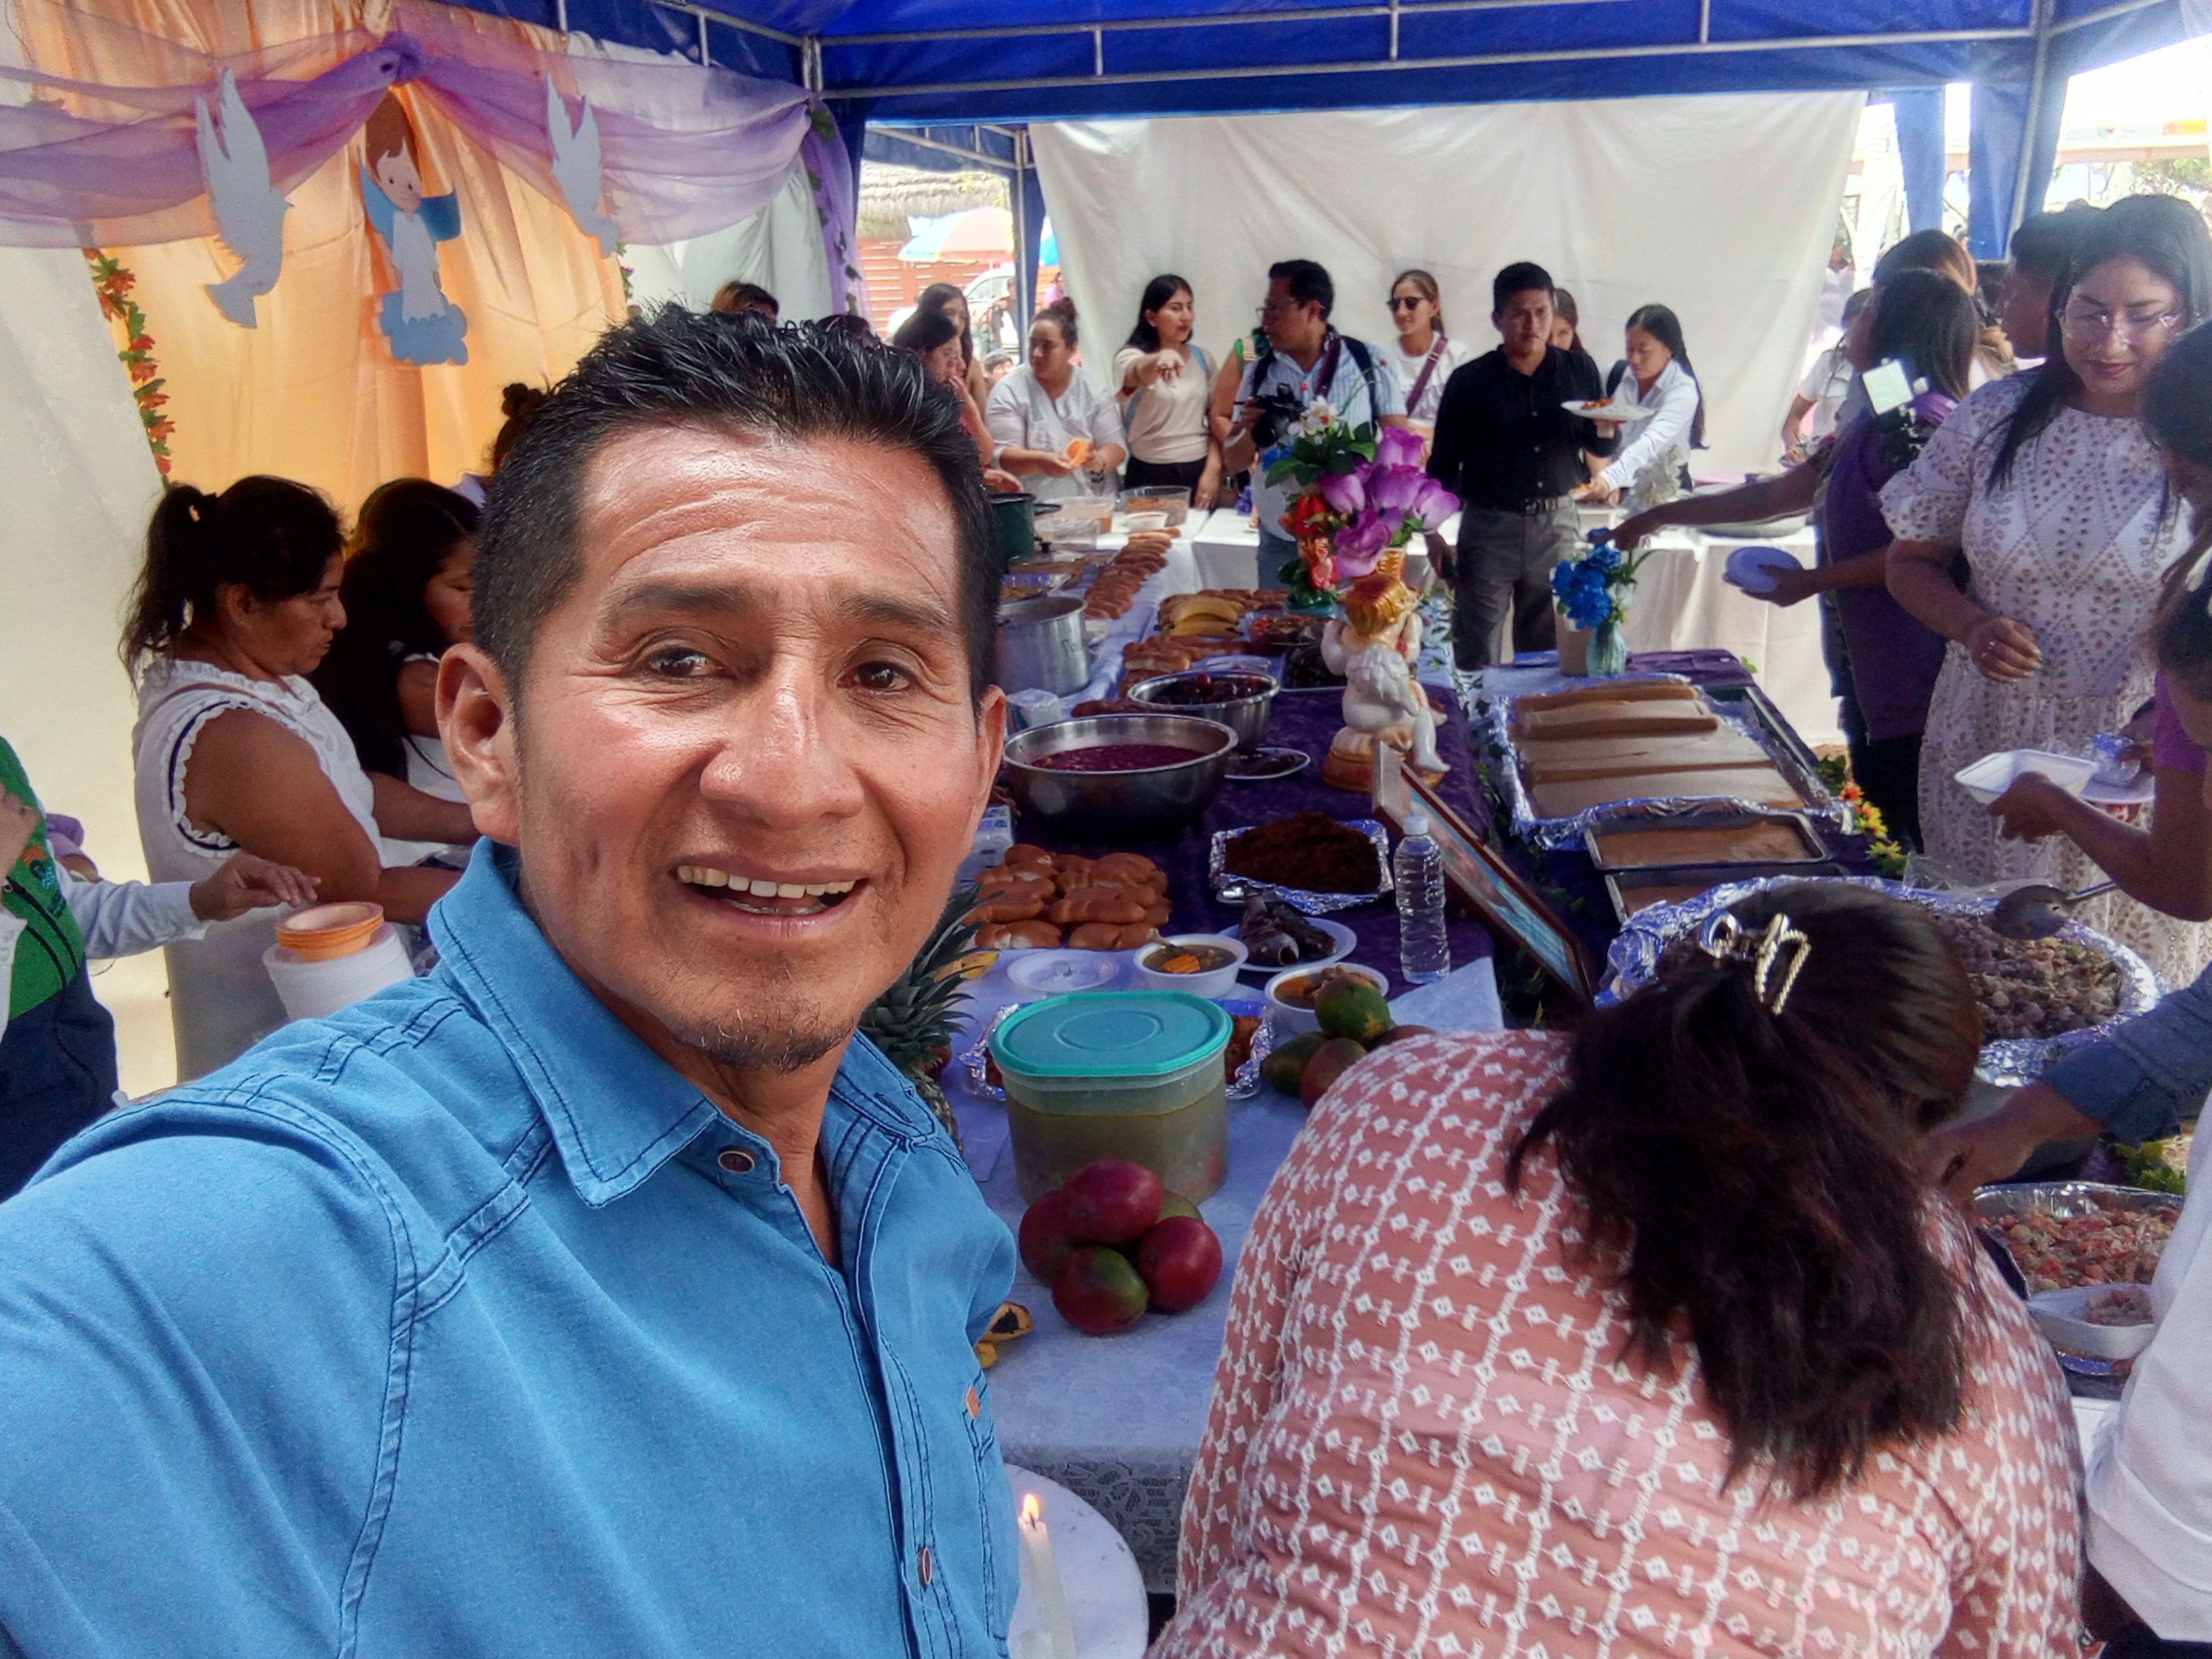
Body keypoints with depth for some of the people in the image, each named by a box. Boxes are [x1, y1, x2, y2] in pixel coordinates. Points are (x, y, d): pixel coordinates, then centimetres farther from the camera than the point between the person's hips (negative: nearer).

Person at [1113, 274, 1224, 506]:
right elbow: (1140, 373, -29)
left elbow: (1215, 420, 8)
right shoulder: (1130, 357, -5)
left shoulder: (1202, 358, 8)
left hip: (1199, 471, 3)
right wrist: (1162, 357, -51)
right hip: (1150, 476, -3)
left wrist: (1213, 469, -6)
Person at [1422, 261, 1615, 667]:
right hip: (1489, 527, -2)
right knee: (1476, 659, 0)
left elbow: (1601, 449, 13)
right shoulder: (1469, 381, -2)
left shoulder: (1579, 372, 4)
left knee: (1549, 654, 11)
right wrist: (1433, 533, -3)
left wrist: (1607, 430, -9)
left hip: (1558, 526, 2)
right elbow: (1443, 463, 2)